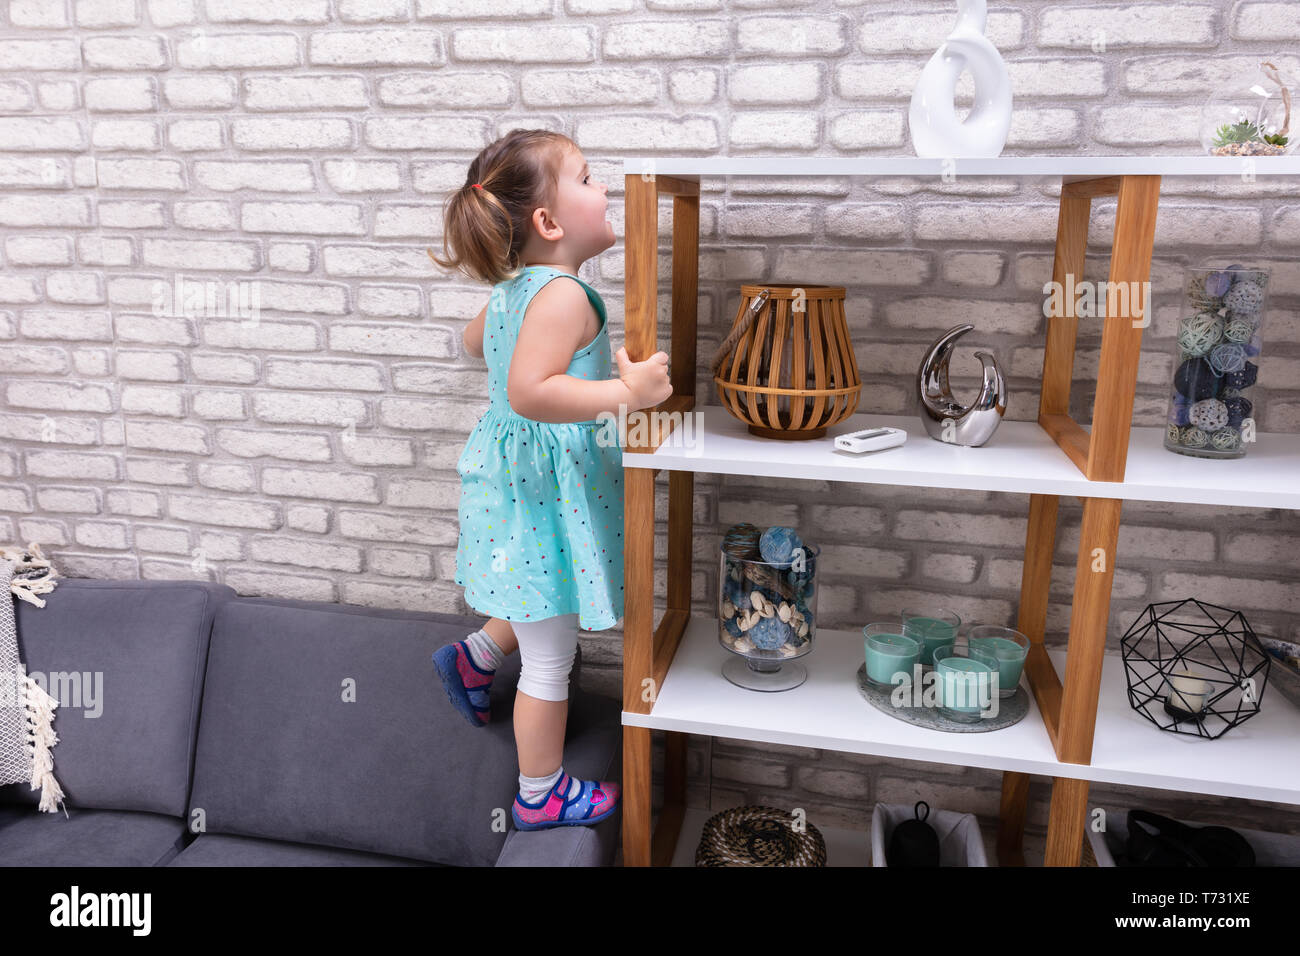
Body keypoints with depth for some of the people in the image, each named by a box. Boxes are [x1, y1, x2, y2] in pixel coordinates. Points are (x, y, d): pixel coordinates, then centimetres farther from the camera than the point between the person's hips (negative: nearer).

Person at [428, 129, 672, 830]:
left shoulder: (512, 288, 6)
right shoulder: (563, 294, -24)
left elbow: (474, 341, 25)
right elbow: (529, 392, -35)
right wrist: (624, 391, -35)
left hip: (512, 476, 9)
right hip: (545, 490, -9)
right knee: (550, 660, 8)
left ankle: (472, 659, 47)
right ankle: (541, 796, 26)